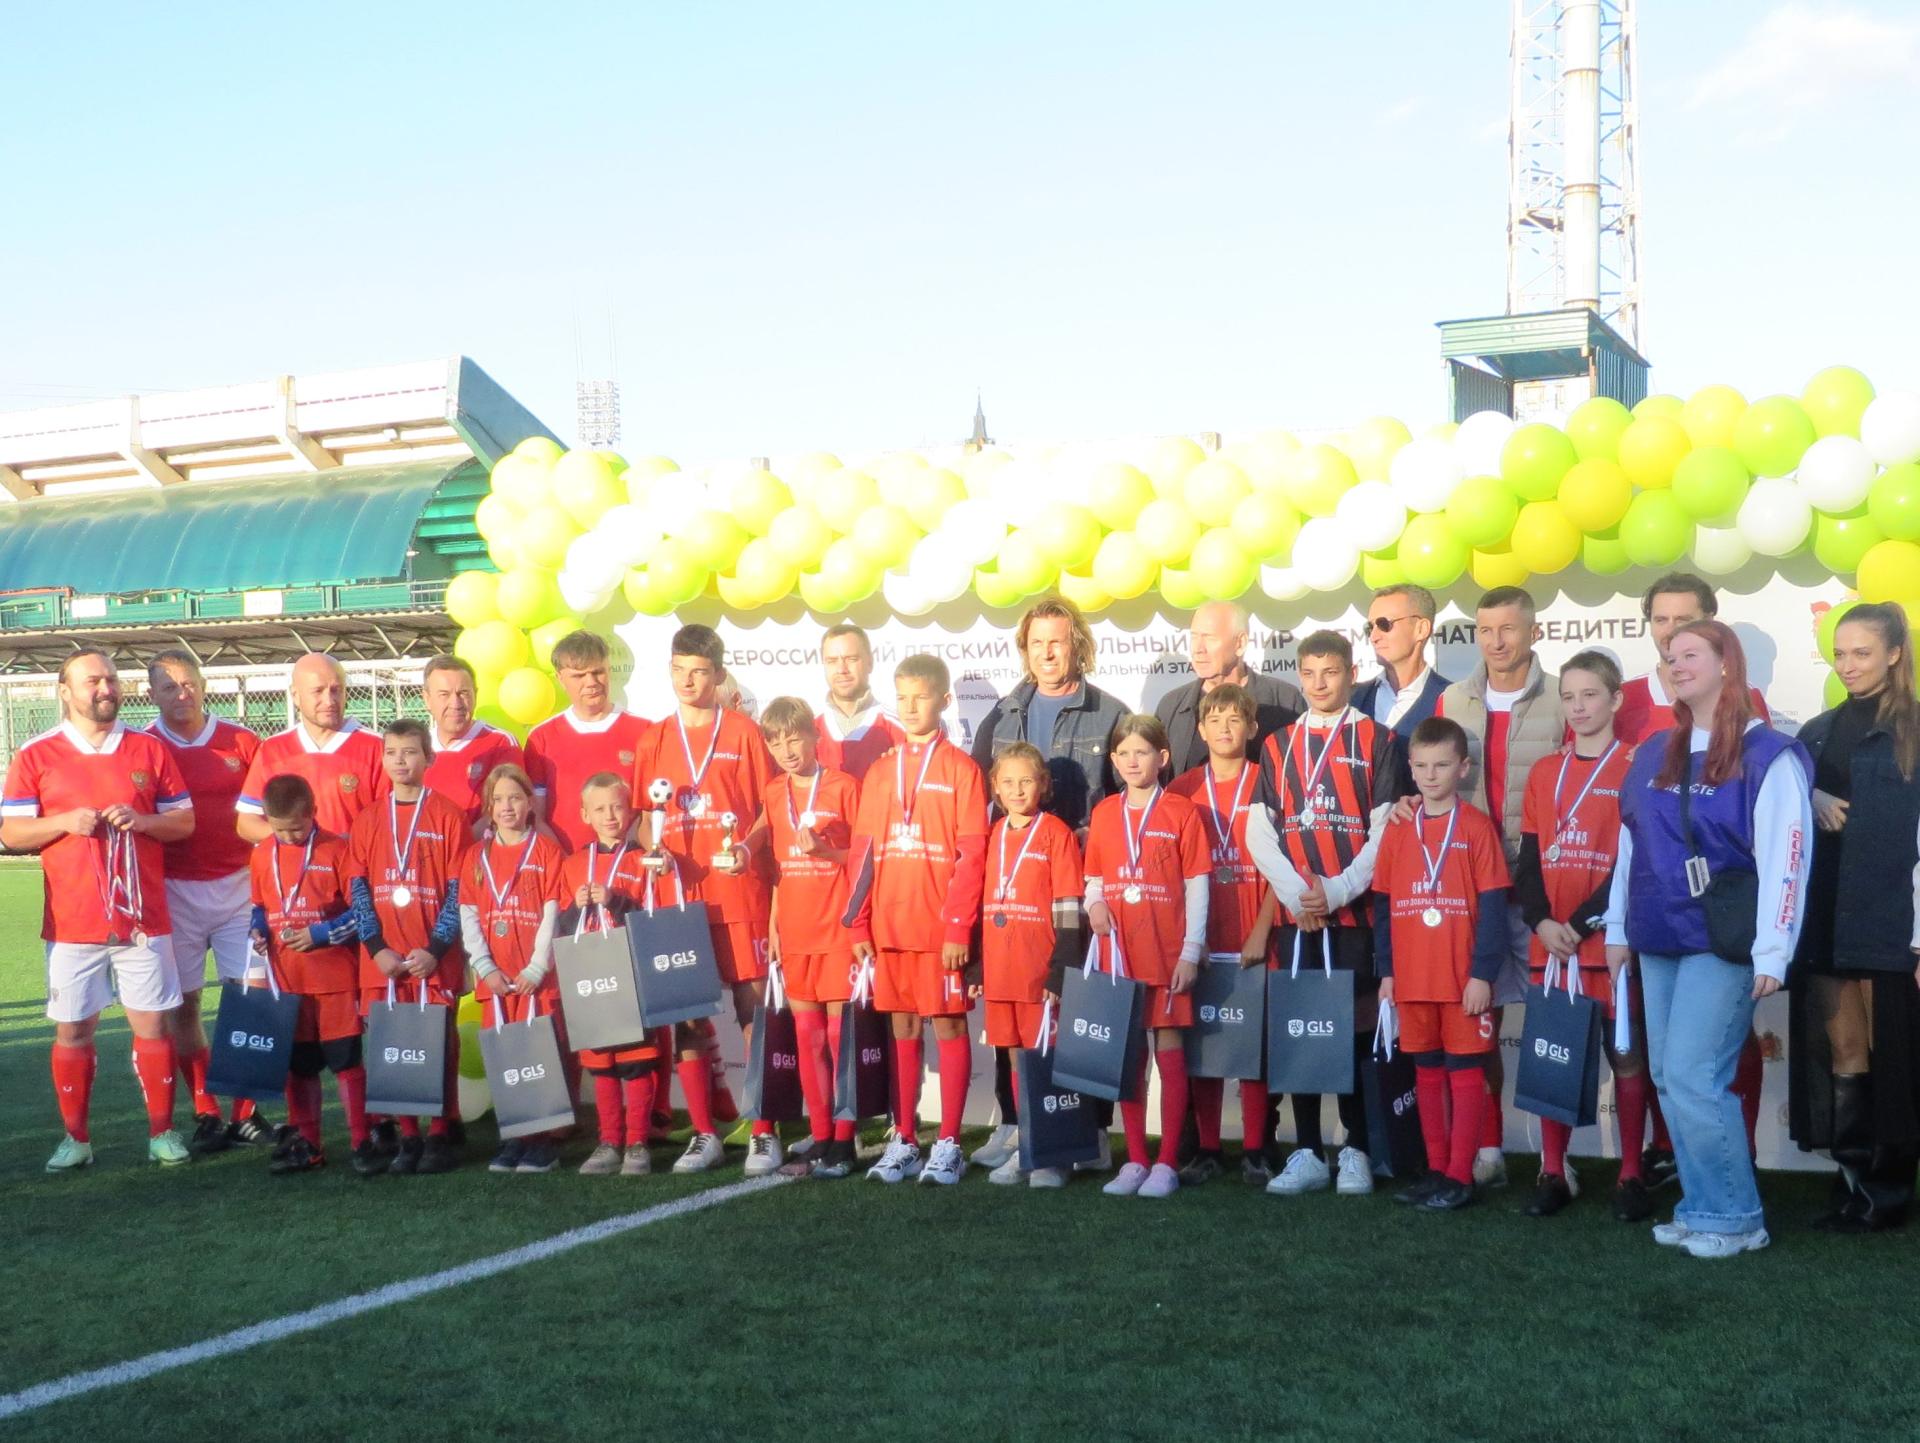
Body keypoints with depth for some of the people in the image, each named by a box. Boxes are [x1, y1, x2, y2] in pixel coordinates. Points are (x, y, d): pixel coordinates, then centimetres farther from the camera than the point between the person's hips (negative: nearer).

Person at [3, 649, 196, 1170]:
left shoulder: (150, 750, 7)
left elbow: (185, 822, 9)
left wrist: (142, 820, -10)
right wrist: (65, 821, -16)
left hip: (143, 918, 1)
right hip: (72, 924, -1)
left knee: (153, 1024, 1)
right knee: (73, 1030, 4)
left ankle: (162, 1132, 11)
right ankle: (75, 1138, 15)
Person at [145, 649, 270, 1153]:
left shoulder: (242, 742, 3)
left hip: (238, 885, 1)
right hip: (174, 892, 0)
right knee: (183, 1002, 3)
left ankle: (246, 1110, 9)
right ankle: (205, 1113, 12)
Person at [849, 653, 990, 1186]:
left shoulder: (960, 768, -2)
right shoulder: (880, 772, 12)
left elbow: (972, 854, -7)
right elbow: (863, 851, 11)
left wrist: (959, 927, -13)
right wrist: (859, 924, 4)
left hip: (941, 926, -4)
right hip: (889, 925, 4)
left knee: (949, 1025, 1)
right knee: (902, 1028, 9)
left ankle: (948, 1144, 7)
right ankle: (903, 1141, 16)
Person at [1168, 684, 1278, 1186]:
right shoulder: (1182, 790, 7)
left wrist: (1261, 932, -10)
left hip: (1253, 941, -2)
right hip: (1199, 941, 2)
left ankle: (1254, 1151, 9)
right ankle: (1207, 1150, 13)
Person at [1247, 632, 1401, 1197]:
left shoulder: (1377, 742, 1)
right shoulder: (1277, 746, 12)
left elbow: (1385, 833, -5)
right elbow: (1259, 833, 6)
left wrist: (1335, 892, -13)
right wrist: (1297, 893, -7)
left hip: (1357, 913, -3)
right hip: (1294, 916, 3)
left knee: (1356, 1028, 0)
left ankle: (1356, 1151, 11)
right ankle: (1306, 1153, 12)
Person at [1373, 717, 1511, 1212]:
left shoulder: (1476, 826, -5)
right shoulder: (1398, 828, 8)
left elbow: (1492, 906, -7)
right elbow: (1383, 905, 10)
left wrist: (1483, 973, -12)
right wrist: (1386, 971, 6)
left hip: (1463, 977, -4)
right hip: (1412, 978, 4)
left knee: (1465, 1072, 2)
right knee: (1427, 1073, 12)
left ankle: (1460, 1176, 8)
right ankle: (1436, 1169, 21)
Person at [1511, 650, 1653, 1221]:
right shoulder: (1544, 773, 12)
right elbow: (1528, 857, 9)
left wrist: (1583, 922, -14)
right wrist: (1541, 921, -6)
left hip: (1611, 938, -4)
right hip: (1550, 941, 4)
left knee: (1626, 1055, 3)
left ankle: (1631, 1177, 11)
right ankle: (1553, 1173, 15)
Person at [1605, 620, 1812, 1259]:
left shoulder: (1768, 755, -7)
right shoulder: (1654, 756, 13)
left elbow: (1784, 857, -12)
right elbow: (1629, 845, 17)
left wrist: (1772, 951, -16)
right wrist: (1618, 929, 15)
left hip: (1722, 942, -7)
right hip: (1659, 941, 7)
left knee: (1692, 1076, -11)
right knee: (1669, 1080, 7)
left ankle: (1735, 1216, 2)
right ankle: (1701, 1208, 16)